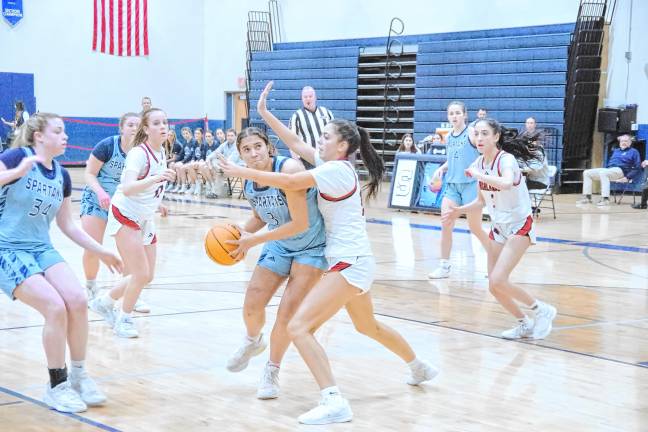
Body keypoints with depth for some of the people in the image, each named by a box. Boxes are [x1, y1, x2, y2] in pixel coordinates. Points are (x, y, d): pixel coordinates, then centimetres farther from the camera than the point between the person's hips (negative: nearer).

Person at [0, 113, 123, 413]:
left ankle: (79, 376, 3)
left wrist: (100, 251, 14)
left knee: (77, 301, -16)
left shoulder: (62, 176, 8)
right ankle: (57, 386, -6)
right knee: (56, 307, -22)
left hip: (42, 249, 6)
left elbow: (67, 224, 17)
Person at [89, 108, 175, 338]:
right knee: (141, 274, -12)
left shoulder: (161, 152, 2)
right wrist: (157, 178, -47)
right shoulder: (138, 153, -21)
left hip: (145, 220, 8)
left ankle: (104, 302, 28)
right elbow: (127, 188, -36)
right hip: (125, 217, -8)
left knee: (147, 276, 10)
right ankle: (124, 320, 8)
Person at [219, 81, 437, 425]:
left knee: (299, 327, -19)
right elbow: (296, 144, 15)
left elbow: (288, 183, -23)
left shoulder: (336, 169, -16)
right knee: (368, 326, 31)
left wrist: (240, 172, -16)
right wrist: (263, 113, 14)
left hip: (349, 263, -11)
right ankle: (420, 368, 51)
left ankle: (334, 403, -27)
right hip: (353, 261, 11)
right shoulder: (334, 165, 10)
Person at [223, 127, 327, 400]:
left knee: (287, 315, -9)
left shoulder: (289, 169, -30)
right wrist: (242, 232, -10)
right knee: (251, 307, 1)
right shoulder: (248, 184, -8)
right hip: (279, 245, 6)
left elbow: (300, 223, -31)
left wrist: (255, 240, -26)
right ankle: (252, 342, 37)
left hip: (311, 248, -6)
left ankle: (272, 370, 15)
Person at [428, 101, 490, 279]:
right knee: (445, 225, -3)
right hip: (452, 184, 5)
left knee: (475, 228, 3)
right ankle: (444, 266, 6)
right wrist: (441, 169, 5)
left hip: (471, 184, -5)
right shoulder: (448, 137, 10)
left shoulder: (471, 133, -8)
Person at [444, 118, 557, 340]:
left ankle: (542, 310, 0)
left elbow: (506, 183, -45)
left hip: (519, 226, -8)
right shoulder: (479, 163, 1)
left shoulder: (506, 160, -20)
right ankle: (525, 324, 25)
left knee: (498, 280, -20)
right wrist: (458, 211, -1)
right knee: (494, 287, 5)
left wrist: (477, 174, -33)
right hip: (498, 228, 8)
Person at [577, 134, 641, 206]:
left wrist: (627, 177, -13)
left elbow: (637, 167, -1)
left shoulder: (633, 152, 8)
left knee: (603, 173, -39)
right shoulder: (616, 150, 28)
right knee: (586, 173, -6)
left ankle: (605, 199, -44)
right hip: (608, 169, 8)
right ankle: (587, 197, -11)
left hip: (619, 170, -8)